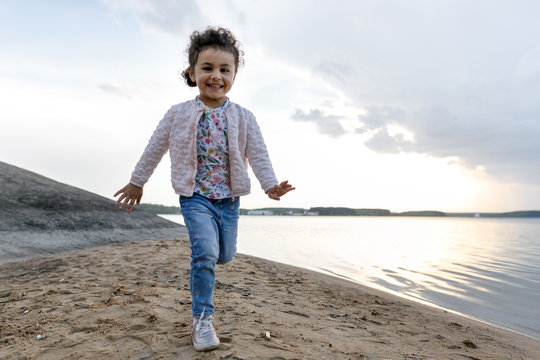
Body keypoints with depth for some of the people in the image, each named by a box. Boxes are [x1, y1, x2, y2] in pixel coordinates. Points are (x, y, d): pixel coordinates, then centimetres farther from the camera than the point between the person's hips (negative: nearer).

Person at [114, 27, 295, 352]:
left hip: (229, 198, 3)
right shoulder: (179, 114, -2)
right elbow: (155, 149, 6)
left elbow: (258, 153, -3)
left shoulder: (243, 117, 0)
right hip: (195, 196, -2)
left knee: (225, 255, 12)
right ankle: (203, 318, -2)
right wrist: (137, 182, 12)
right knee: (205, 252, -18)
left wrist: (271, 184, -17)